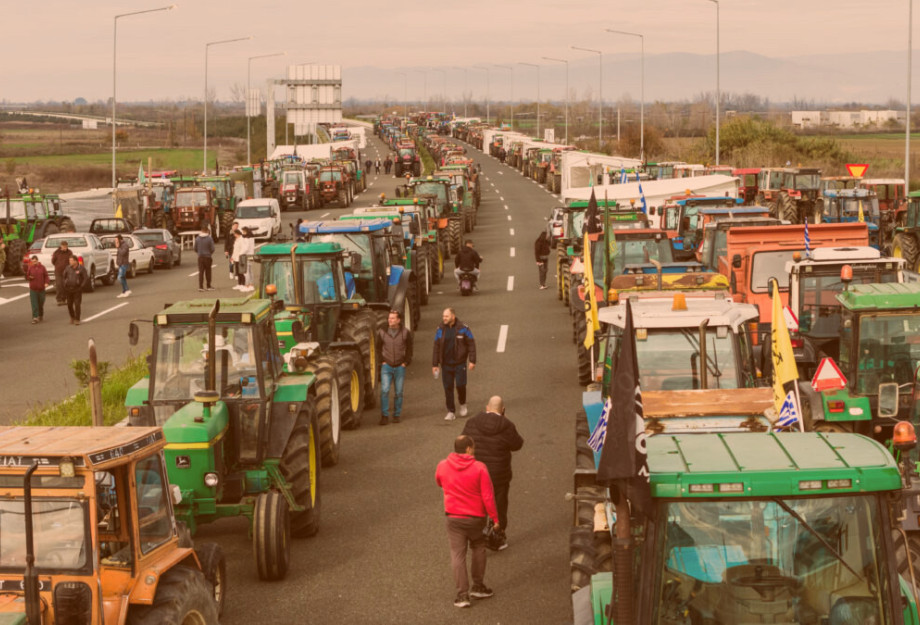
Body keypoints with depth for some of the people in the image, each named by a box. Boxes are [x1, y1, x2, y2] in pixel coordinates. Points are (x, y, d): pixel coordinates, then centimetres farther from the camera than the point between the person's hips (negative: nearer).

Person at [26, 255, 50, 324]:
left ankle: (41, 315, 31)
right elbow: (27, 277, 8)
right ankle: (35, 318, -9)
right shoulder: (30, 268, 2)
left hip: (41, 288, 1)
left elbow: (46, 276, 3)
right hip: (33, 289, -1)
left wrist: (47, 282, -13)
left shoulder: (42, 267, 1)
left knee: (41, 303, 11)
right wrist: (30, 277, -15)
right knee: (34, 304, -7)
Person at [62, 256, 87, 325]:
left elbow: (86, 278, -6)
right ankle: (72, 317, 27)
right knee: (69, 304, 7)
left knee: (77, 304, -8)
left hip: (77, 289, -4)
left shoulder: (81, 268, -9)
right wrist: (65, 285, 7)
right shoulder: (68, 268, 1)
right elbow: (64, 276, 14)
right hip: (69, 289, 4)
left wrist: (81, 286, -10)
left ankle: (77, 320, -1)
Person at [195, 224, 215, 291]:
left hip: (200, 257, 2)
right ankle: (208, 286, 15)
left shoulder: (197, 239, -3)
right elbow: (212, 249, -10)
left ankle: (200, 286, -2)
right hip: (207, 257, -2)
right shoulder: (209, 239, -12)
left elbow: (195, 249, 2)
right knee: (208, 272, 9)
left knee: (201, 272, 3)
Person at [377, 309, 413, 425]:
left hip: (400, 367, 1)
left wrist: (406, 362, -1)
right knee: (384, 390, -12)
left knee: (399, 392, 5)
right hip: (386, 366, -1)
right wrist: (382, 361, 1)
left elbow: (409, 349, 8)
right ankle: (384, 416, -6)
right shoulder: (382, 332, -1)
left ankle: (396, 415, 18)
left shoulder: (405, 332, -1)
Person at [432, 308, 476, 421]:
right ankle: (450, 412, 11)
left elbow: (471, 344, -3)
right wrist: (435, 364, 3)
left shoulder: (463, 329, -6)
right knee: (448, 388, 3)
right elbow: (436, 348, 5)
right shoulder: (440, 330, 2)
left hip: (460, 364, -3)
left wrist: (472, 361, -8)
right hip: (446, 364, 3)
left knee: (460, 385, -6)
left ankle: (463, 404, 23)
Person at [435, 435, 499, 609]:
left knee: (458, 555, 4)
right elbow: (488, 496, -14)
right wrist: (495, 518, -5)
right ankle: (478, 586, 25)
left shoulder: (442, 466, -6)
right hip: (476, 517, -1)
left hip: (454, 518, 1)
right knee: (478, 549, 21)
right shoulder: (479, 468, -15)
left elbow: (439, 482, 17)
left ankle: (462, 595, 2)